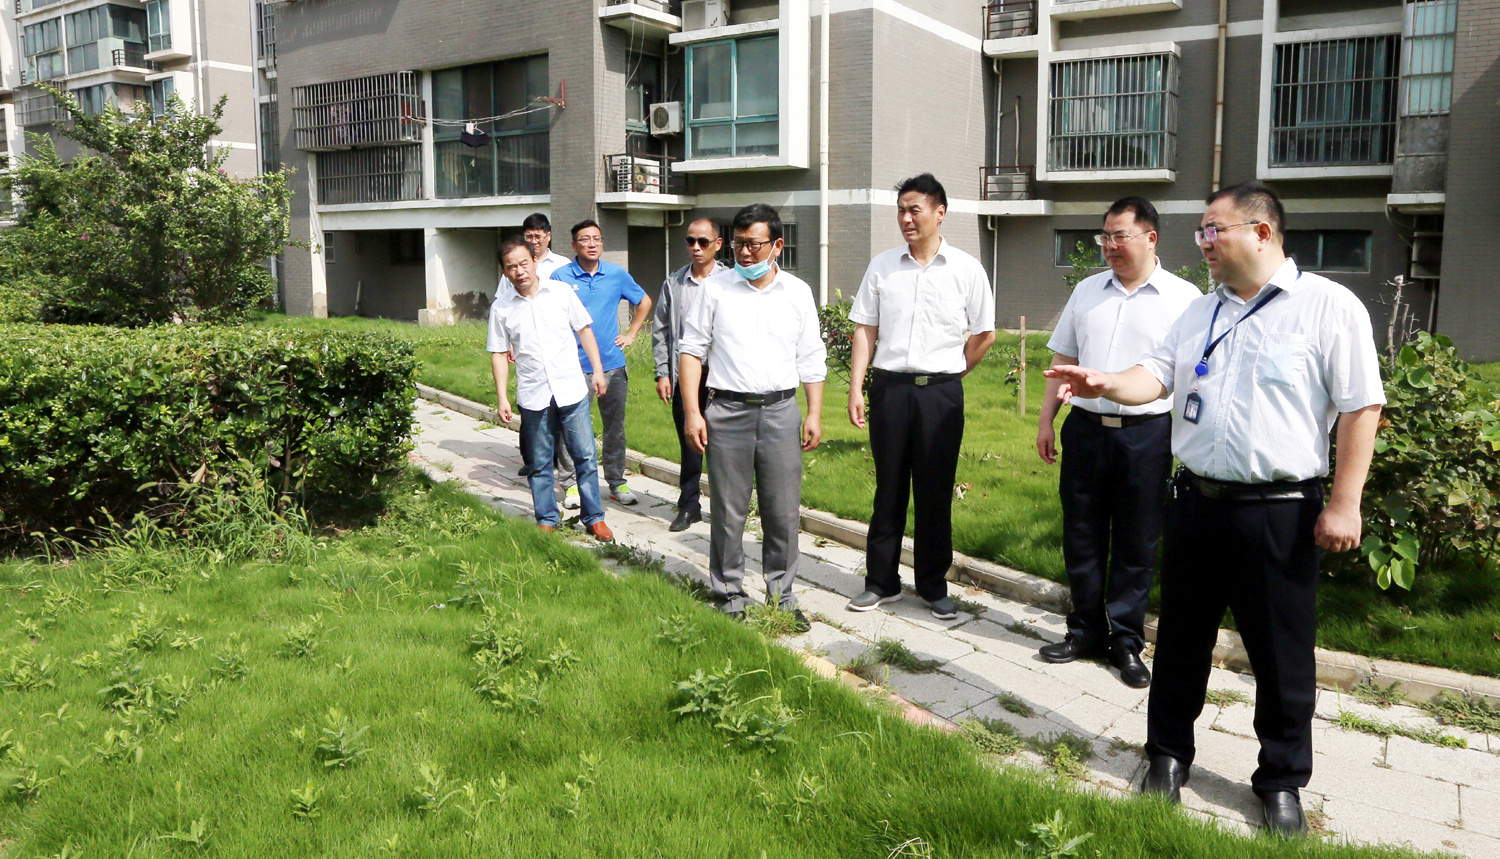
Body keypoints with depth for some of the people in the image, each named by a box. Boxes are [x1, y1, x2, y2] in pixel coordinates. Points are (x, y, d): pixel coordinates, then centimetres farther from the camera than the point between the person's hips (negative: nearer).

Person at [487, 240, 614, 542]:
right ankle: (546, 519, 24)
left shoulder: (561, 292, 1)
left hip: (571, 390, 0)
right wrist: (502, 398, 2)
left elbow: (584, 329, 9)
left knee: (586, 456, 3)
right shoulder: (501, 308, 2)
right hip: (533, 396, 1)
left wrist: (597, 370, 4)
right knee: (539, 463, 9)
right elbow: (499, 354, 6)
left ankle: (594, 518, 15)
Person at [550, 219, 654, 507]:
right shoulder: (561, 277, -2)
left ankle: (617, 483, 20)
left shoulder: (617, 275, 5)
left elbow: (644, 302, 20)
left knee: (615, 426, 9)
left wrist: (631, 334, 11)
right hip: (574, 366, -3)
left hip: (612, 364, 3)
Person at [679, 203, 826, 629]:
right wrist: (692, 412, -4)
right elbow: (692, 350, 4)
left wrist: (814, 413, 5)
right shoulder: (715, 288, 4)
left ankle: (782, 597, 19)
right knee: (728, 511, 3)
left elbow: (811, 359, 12)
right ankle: (730, 597, 18)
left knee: (783, 511, 4)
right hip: (727, 411, -1)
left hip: (781, 410, 1)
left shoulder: (798, 292, 8)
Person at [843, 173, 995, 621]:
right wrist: (856, 388, -1)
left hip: (941, 392, -1)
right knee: (889, 489, 8)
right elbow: (865, 330, 6)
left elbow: (984, 335, 8)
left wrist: (949, 375, 8)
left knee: (935, 493, 6)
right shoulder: (882, 266, 6)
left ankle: (934, 586, 18)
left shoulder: (966, 269, 1)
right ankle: (881, 582, 18)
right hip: (889, 387, 1)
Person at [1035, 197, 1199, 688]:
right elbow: (1063, 360, 14)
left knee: (1137, 545, 6)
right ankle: (1086, 631, 24)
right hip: (1085, 429, 4)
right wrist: (1046, 421, 10)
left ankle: (1126, 641, 19)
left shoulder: (1183, 298, -1)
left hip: (1147, 435, -3)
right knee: (1082, 537, 9)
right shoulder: (1087, 292, 11)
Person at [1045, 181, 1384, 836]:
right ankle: (1169, 755, 31)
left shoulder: (1329, 307, -7)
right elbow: (1156, 376, 4)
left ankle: (1282, 781, 25)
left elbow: (1360, 407, -9)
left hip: (1280, 512, -5)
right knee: (1181, 639, 14)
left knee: (1282, 655, 7)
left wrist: (1344, 504, -13)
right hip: (1197, 503, 5)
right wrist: (1108, 384, -18)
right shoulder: (1199, 314, 11)